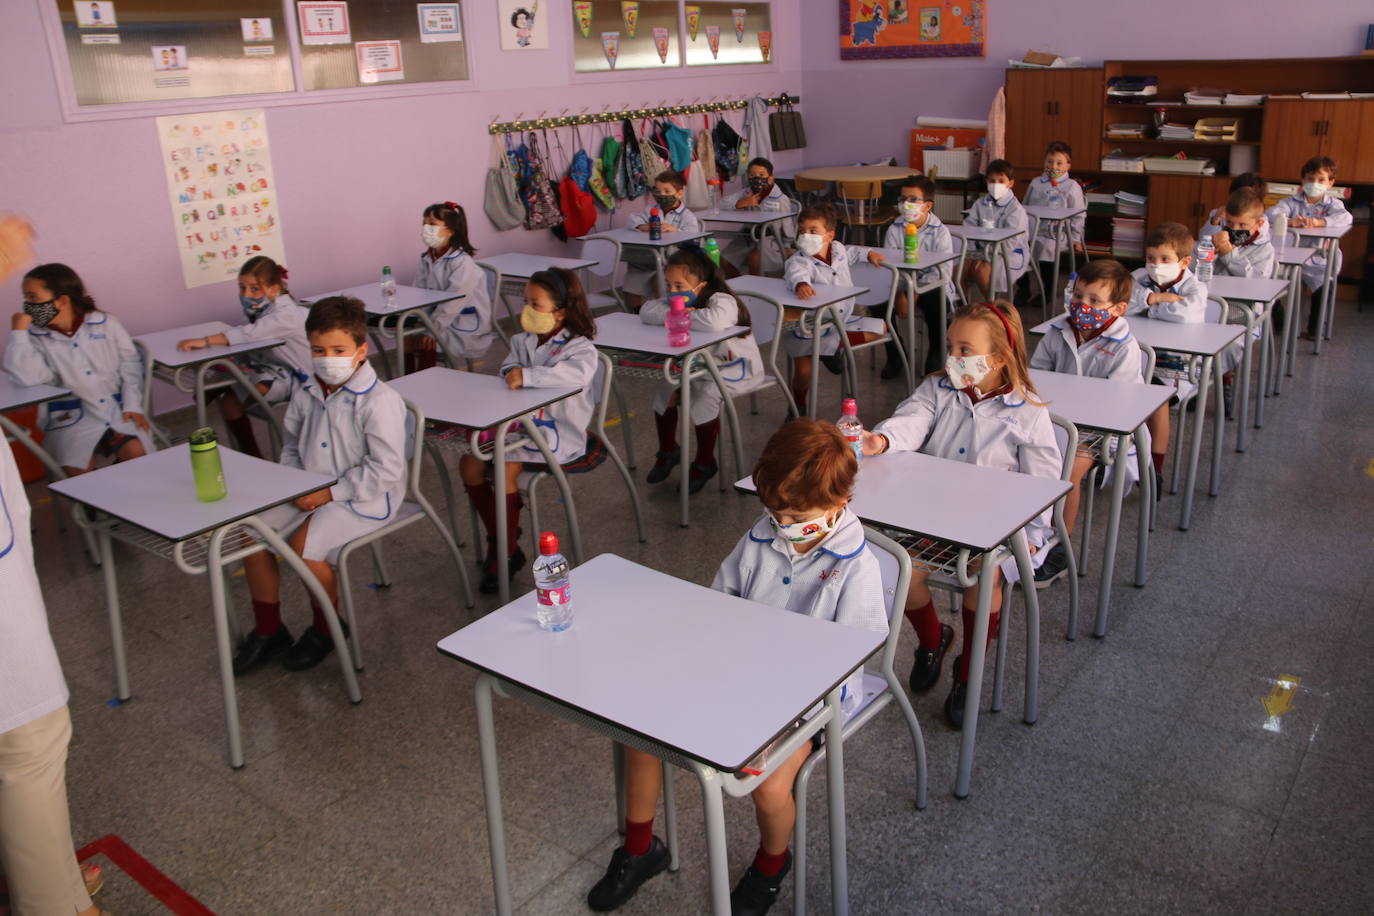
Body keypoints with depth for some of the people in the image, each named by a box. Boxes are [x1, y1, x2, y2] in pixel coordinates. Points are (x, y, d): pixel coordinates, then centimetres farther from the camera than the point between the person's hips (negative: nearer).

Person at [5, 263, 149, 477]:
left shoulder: (105, 324, 4)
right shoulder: (34, 337, 2)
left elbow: (130, 363, 9)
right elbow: (27, 376, -15)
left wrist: (132, 405, -1)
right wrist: (18, 331, -12)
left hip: (116, 411, 1)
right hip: (71, 419, -1)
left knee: (136, 453, -25)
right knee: (77, 469, -25)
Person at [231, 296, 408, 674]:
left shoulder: (379, 401, -20)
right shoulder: (306, 394, 4)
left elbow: (386, 469, -23)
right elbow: (292, 445, 19)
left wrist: (331, 492, -20)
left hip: (363, 498, -8)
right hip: (310, 492, 8)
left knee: (305, 545, -25)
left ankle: (326, 629, 5)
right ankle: (268, 630, 15)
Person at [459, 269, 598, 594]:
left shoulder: (579, 347, -12)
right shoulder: (523, 340, 13)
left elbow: (578, 374, -33)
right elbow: (509, 369, 5)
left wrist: (528, 376, -39)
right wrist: (514, 374, -20)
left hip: (558, 432, -8)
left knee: (506, 467, -27)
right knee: (469, 463, -7)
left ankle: (506, 553, -8)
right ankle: (497, 539, 11)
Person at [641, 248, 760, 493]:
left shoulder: (722, 301, -28)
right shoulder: (679, 300, -2)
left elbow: (714, 321, -54)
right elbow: (646, 311, -13)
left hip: (736, 366, -8)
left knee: (705, 395, -31)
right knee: (665, 389, -9)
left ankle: (704, 463, -9)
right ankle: (668, 452, 14)